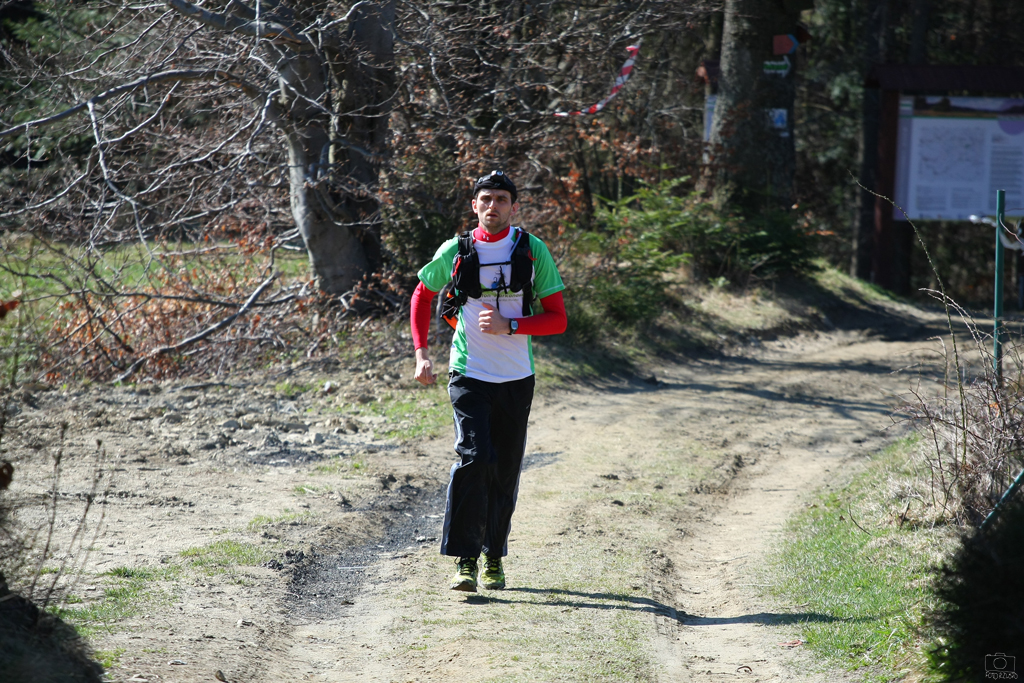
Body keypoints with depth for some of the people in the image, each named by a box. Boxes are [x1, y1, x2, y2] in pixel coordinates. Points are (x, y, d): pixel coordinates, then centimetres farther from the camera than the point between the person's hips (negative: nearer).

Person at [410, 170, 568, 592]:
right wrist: (421, 353, 5)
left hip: (516, 379, 1)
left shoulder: (533, 251, -1)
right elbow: (422, 295, 17)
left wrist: (508, 325, -17)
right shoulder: (456, 251, 0)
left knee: (505, 472, 7)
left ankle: (494, 558, 24)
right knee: (475, 456, -19)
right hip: (469, 374, -1)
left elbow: (557, 320, -2)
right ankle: (464, 560, -15)